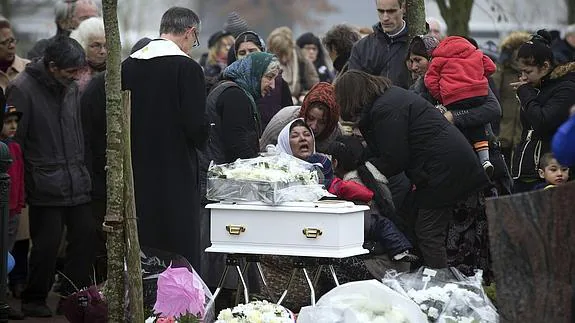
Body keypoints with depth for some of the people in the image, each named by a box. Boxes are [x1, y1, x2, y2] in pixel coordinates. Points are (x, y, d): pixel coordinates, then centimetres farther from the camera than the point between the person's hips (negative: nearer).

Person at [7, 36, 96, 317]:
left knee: (85, 236, 2)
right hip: (44, 186, -6)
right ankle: (34, 300, 12)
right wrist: (20, 182, -11)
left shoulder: (71, 88, 12)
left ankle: (74, 295, 15)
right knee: (47, 243, -4)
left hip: (76, 184, 7)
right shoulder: (22, 90, -10)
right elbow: (14, 139, -9)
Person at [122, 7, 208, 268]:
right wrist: (199, 141, 7)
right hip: (175, 175, -6)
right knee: (180, 256, -2)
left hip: (136, 174, 6)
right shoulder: (187, 68, -11)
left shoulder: (128, 66, 6)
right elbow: (196, 126, -14)